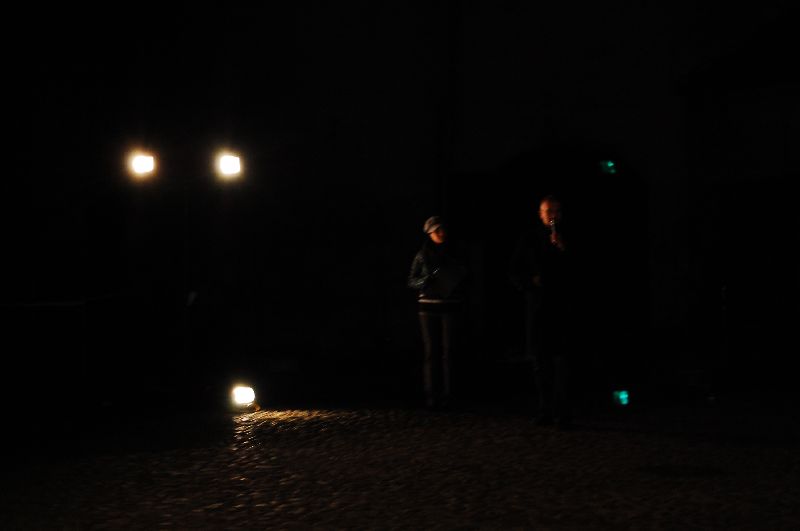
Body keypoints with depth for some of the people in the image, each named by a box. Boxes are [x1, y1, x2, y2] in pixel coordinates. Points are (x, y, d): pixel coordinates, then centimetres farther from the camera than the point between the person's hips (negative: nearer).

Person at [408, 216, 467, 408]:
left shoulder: (453, 254, 7)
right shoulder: (422, 255, 4)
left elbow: (463, 277, 14)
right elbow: (411, 281, 5)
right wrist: (426, 280, -14)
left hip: (449, 307, 1)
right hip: (428, 307, -1)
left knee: (447, 351, -4)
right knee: (431, 351, -3)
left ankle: (446, 395, -2)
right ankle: (431, 395, -1)